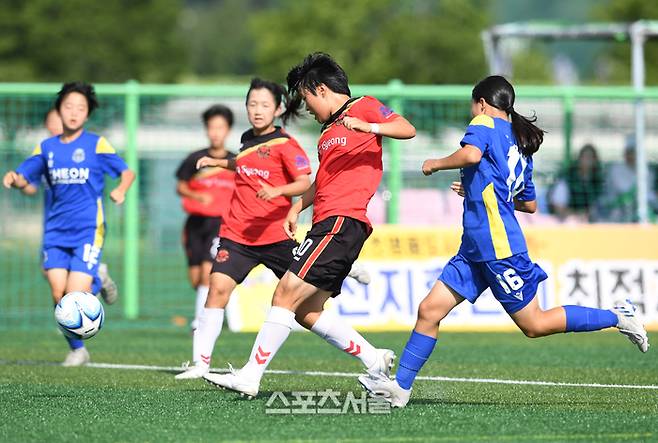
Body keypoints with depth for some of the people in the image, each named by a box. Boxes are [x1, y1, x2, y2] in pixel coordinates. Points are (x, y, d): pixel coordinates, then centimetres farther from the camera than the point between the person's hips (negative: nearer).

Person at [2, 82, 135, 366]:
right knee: (59, 296, -3)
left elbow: (127, 172, 2)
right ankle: (76, 349, 14)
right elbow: (24, 178, 11)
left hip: (88, 229, -3)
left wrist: (121, 190, -19)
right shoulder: (47, 147, 10)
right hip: (56, 230, 4)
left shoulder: (96, 144, 0)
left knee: (75, 295, -17)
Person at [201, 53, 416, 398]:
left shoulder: (364, 107, -1)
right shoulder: (329, 127, 26)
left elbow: (408, 129, -16)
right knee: (305, 312, 7)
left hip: (343, 222, -10)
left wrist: (367, 126, -30)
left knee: (285, 295, -14)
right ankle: (374, 360, 12)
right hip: (328, 223, 10)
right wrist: (296, 208, 28)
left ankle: (250, 377, -14)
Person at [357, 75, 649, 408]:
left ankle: (617, 316, 7)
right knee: (430, 310, 4)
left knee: (534, 325, -3)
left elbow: (471, 155, -28)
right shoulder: (521, 146, 19)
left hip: (499, 247, -10)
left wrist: (436, 164, -10)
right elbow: (529, 204, 26)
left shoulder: (485, 124, -5)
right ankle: (400, 387, 5)